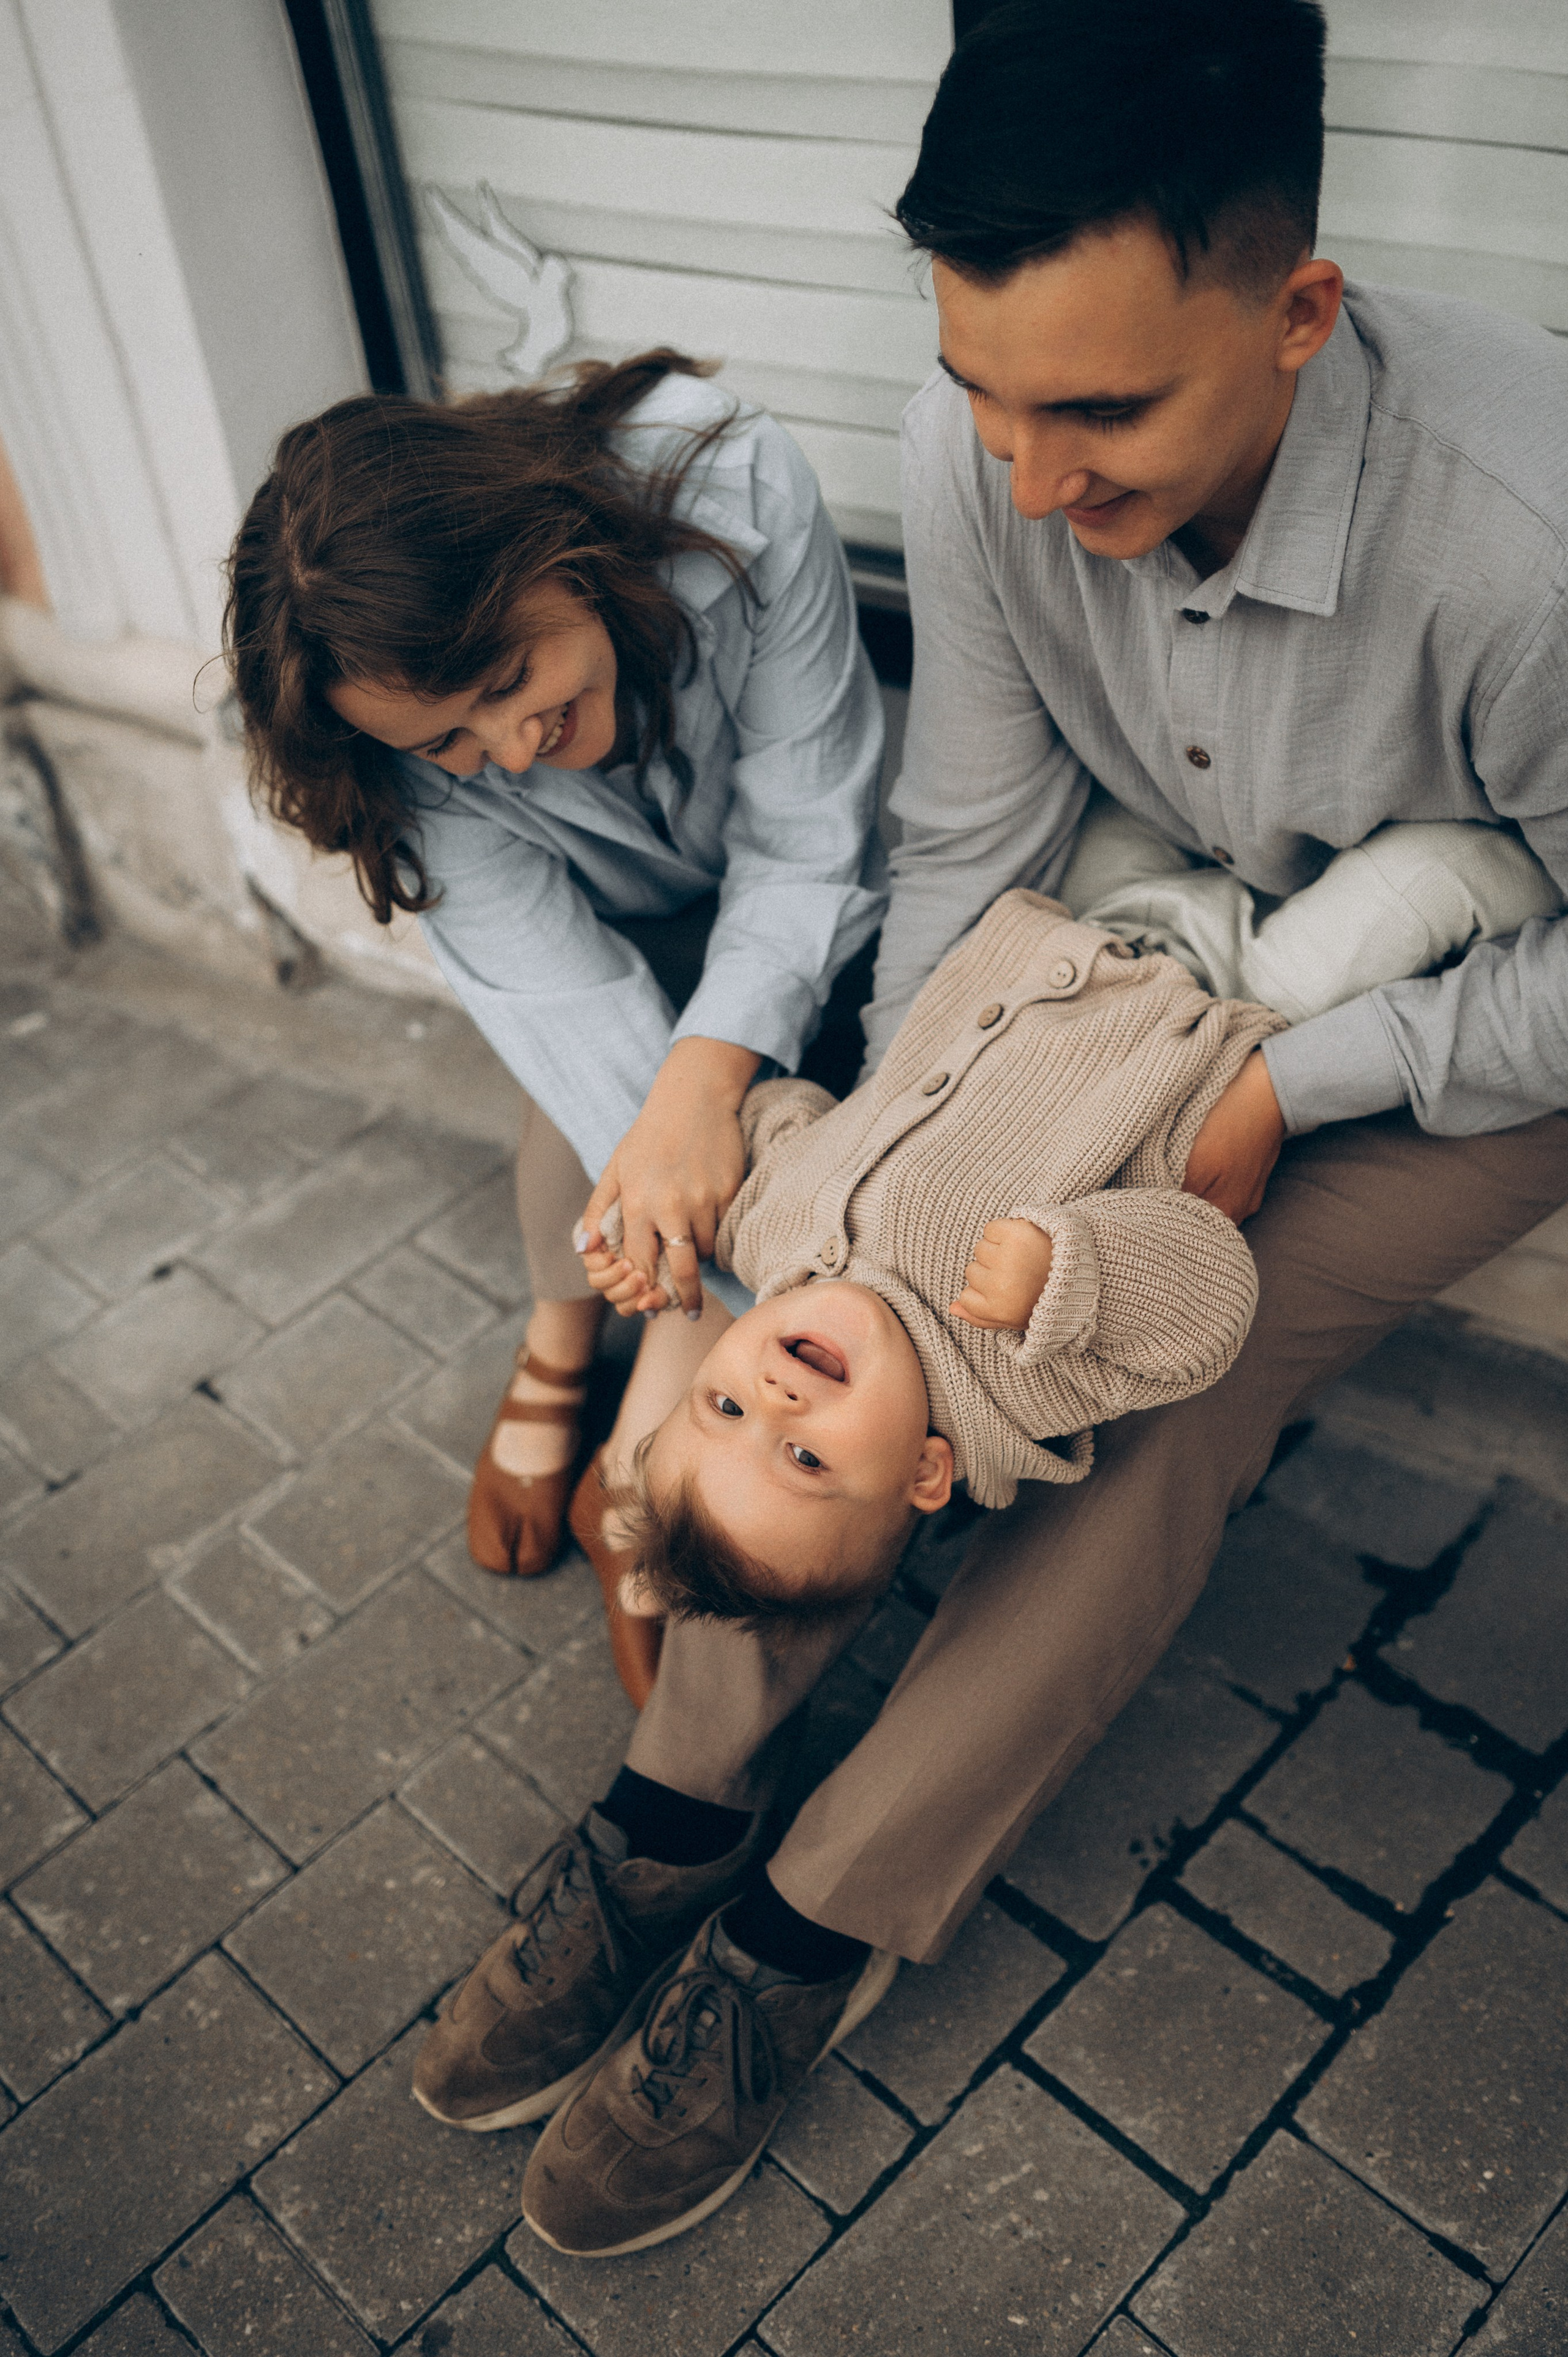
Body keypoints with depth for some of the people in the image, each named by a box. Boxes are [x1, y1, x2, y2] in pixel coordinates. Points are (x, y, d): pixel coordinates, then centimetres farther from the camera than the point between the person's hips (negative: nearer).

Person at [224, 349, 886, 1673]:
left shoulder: (743, 493, -37)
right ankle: (561, 1347, 1)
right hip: (619, 923, 0)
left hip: (784, 900, 1)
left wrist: (703, 1077, -46)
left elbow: (802, 843, -32)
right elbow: (551, 977, -32)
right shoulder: (410, 725, -31)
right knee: (589, 1094, -26)